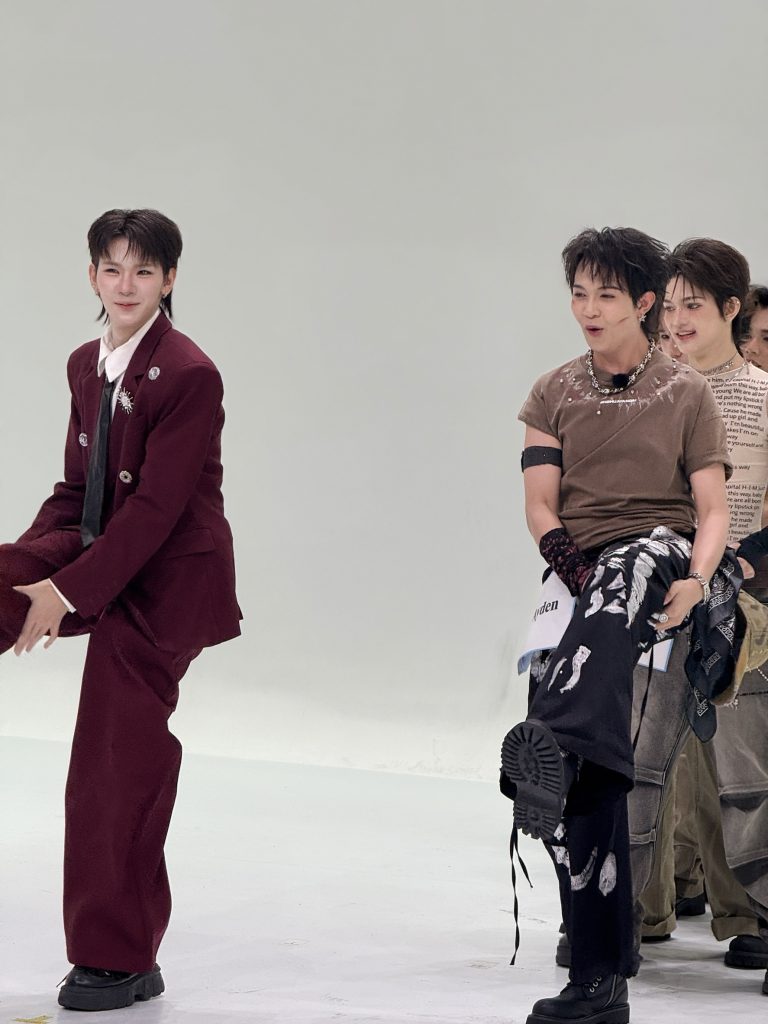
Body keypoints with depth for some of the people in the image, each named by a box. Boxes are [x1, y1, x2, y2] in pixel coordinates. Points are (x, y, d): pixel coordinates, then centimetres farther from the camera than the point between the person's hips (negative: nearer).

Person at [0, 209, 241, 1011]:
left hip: (164, 581, -8)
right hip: (99, 551, 8)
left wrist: (69, 591, -21)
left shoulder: (188, 374, -18)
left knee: (118, 764, -2)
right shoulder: (87, 365, 8)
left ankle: (118, 961, 13)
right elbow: (77, 486, 12)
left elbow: (156, 507, -21)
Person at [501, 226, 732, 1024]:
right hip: (583, 574, 3)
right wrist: (575, 570, -15)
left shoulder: (687, 396, 8)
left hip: (658, 556, -2)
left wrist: (695, 581, -19)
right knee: (584, 785, -9)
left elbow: (712, 509, 1)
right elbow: (540, 507, 3)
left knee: (625, 568, -42)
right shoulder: (555, 394, 13)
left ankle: (550, 743, -66)